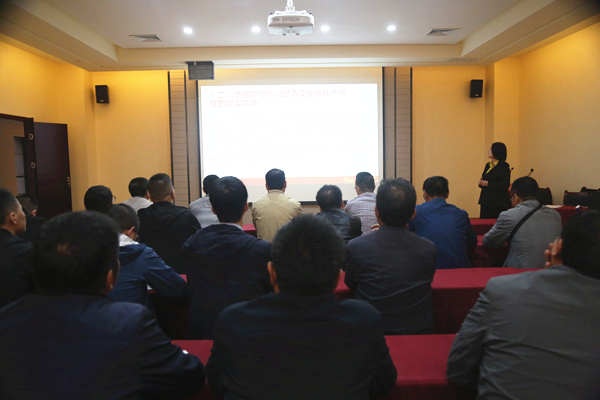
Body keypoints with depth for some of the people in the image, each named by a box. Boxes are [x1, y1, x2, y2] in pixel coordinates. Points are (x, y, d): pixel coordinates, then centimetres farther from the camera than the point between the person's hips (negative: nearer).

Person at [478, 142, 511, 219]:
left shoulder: (504, 166, -9)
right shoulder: (488, 165, 15)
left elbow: (505, 186, -16)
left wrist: (488, 184, -19)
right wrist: (481, 182, -2)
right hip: (485, 201, 7)